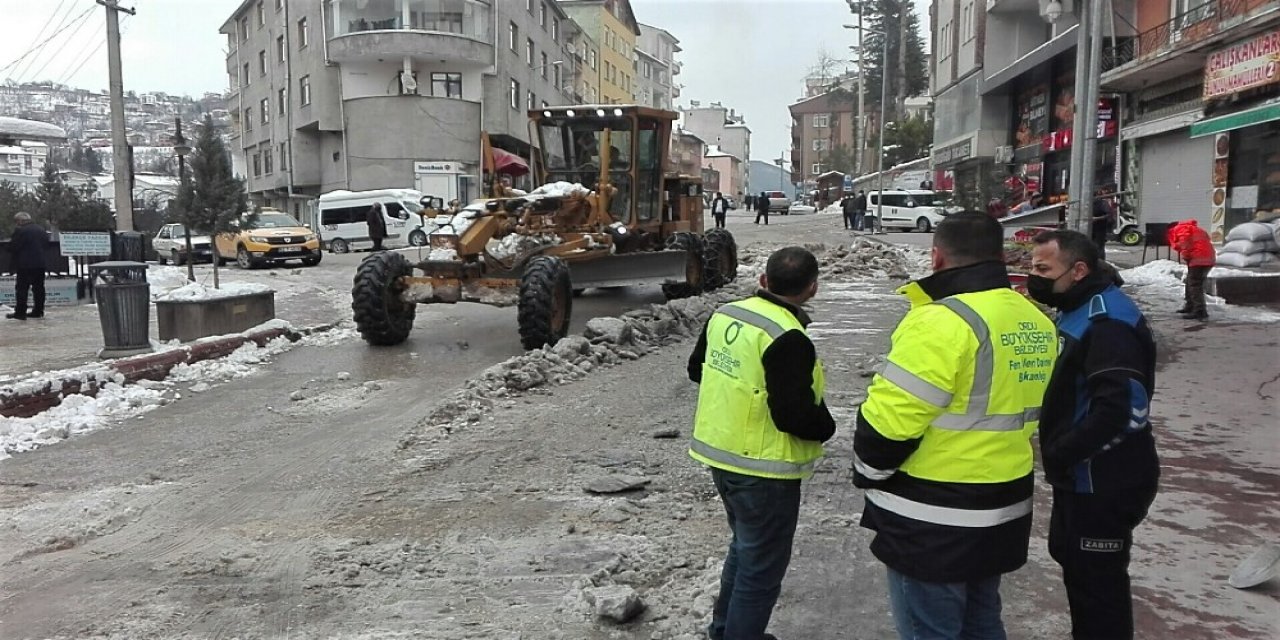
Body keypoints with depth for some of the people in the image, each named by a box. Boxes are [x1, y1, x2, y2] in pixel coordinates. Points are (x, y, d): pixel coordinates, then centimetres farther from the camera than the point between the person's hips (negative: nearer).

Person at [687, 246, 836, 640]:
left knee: (744, 547, 27)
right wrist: (826, 427, -7)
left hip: (719, 453, 9)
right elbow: (794, 415, -27)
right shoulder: (787, 338, -25)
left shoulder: (724, 315, 0)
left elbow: (697, 369, 14)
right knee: (762, 567, 8)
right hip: (762, 469, -9)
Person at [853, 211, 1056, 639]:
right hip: (1002, 512, 8)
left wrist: (869, 476, -6)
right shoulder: (1037, 324, 5)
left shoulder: (943, 322, -23)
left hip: (933, 522, -8)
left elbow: (888, 420, -22)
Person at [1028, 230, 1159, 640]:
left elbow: (1122, 411, -30)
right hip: (1082, 476, 11)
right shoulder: (1081, 311, 11)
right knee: (1069, 556, 24)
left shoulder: (1109, 322, -22)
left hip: (1105, 481, -11)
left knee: (1098, 577, 1)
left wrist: (1061, 454, -22)